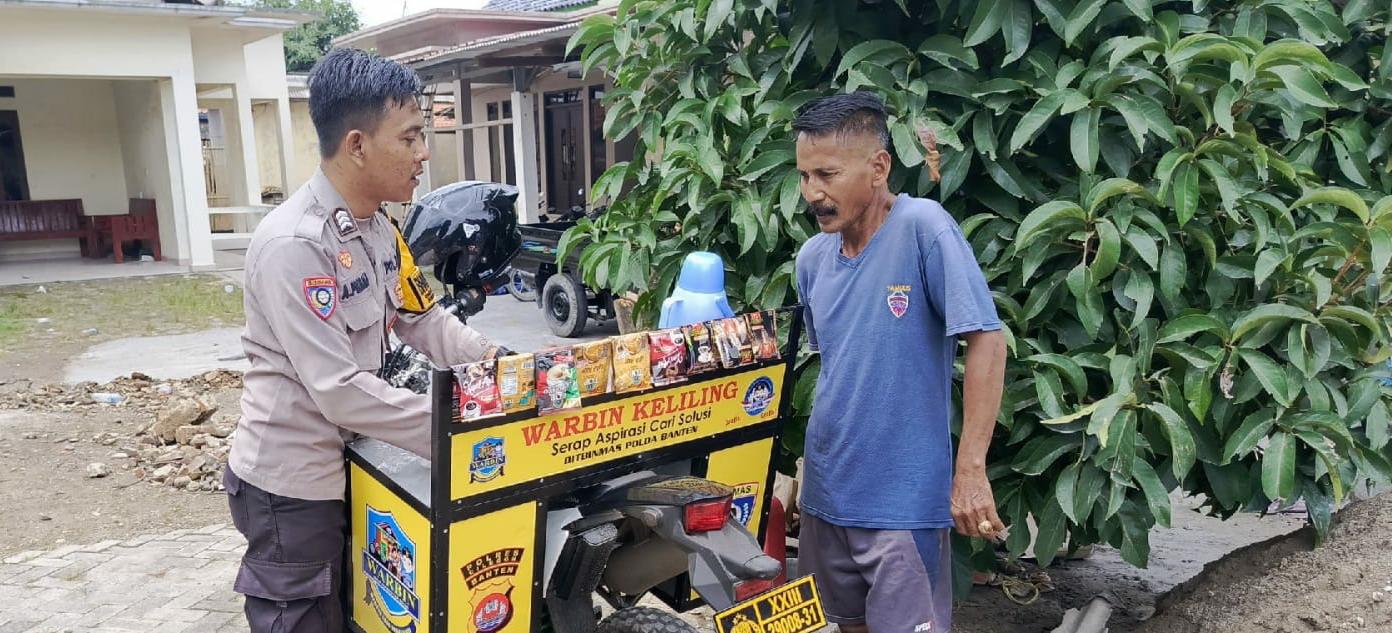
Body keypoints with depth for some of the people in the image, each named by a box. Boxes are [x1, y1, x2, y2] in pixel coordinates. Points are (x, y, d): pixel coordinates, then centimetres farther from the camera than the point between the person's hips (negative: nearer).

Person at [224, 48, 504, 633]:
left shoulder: (378, 228, 3)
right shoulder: (293, 245, -27)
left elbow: (421, 318, 7)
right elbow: (339, 390, -30)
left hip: (346, 466, 8)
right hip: (293, 485, -8)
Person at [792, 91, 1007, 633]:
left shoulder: (922, 227, -17)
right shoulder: (812, 257, 2)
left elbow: (986, 342, -20)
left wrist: (970, 470, -23)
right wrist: (811, 462, 15)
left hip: (904, 501, -7)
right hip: (825, 491, 7)